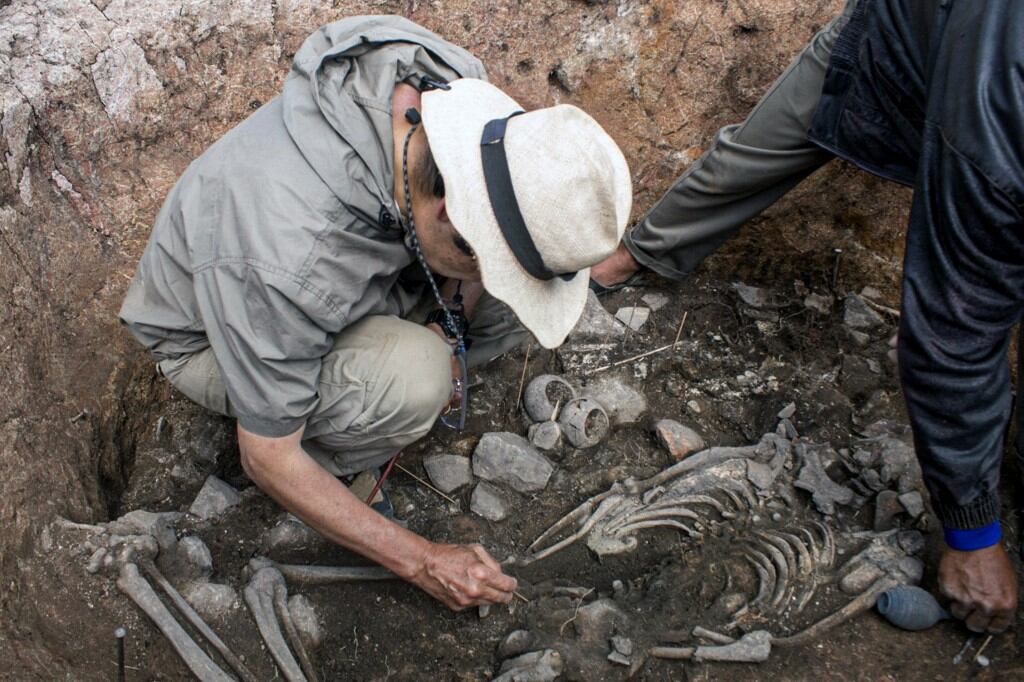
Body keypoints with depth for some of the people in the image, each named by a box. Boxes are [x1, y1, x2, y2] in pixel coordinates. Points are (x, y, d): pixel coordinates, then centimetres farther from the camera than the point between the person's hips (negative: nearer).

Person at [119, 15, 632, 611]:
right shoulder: (286, 259, -42)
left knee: (552, 271, -15)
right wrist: (422, 561, -22)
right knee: (413, 381, -37)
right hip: (213, 334, -5)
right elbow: (268, 458, -28)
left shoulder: (456, 88, -25)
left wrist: (453, 323, -16)